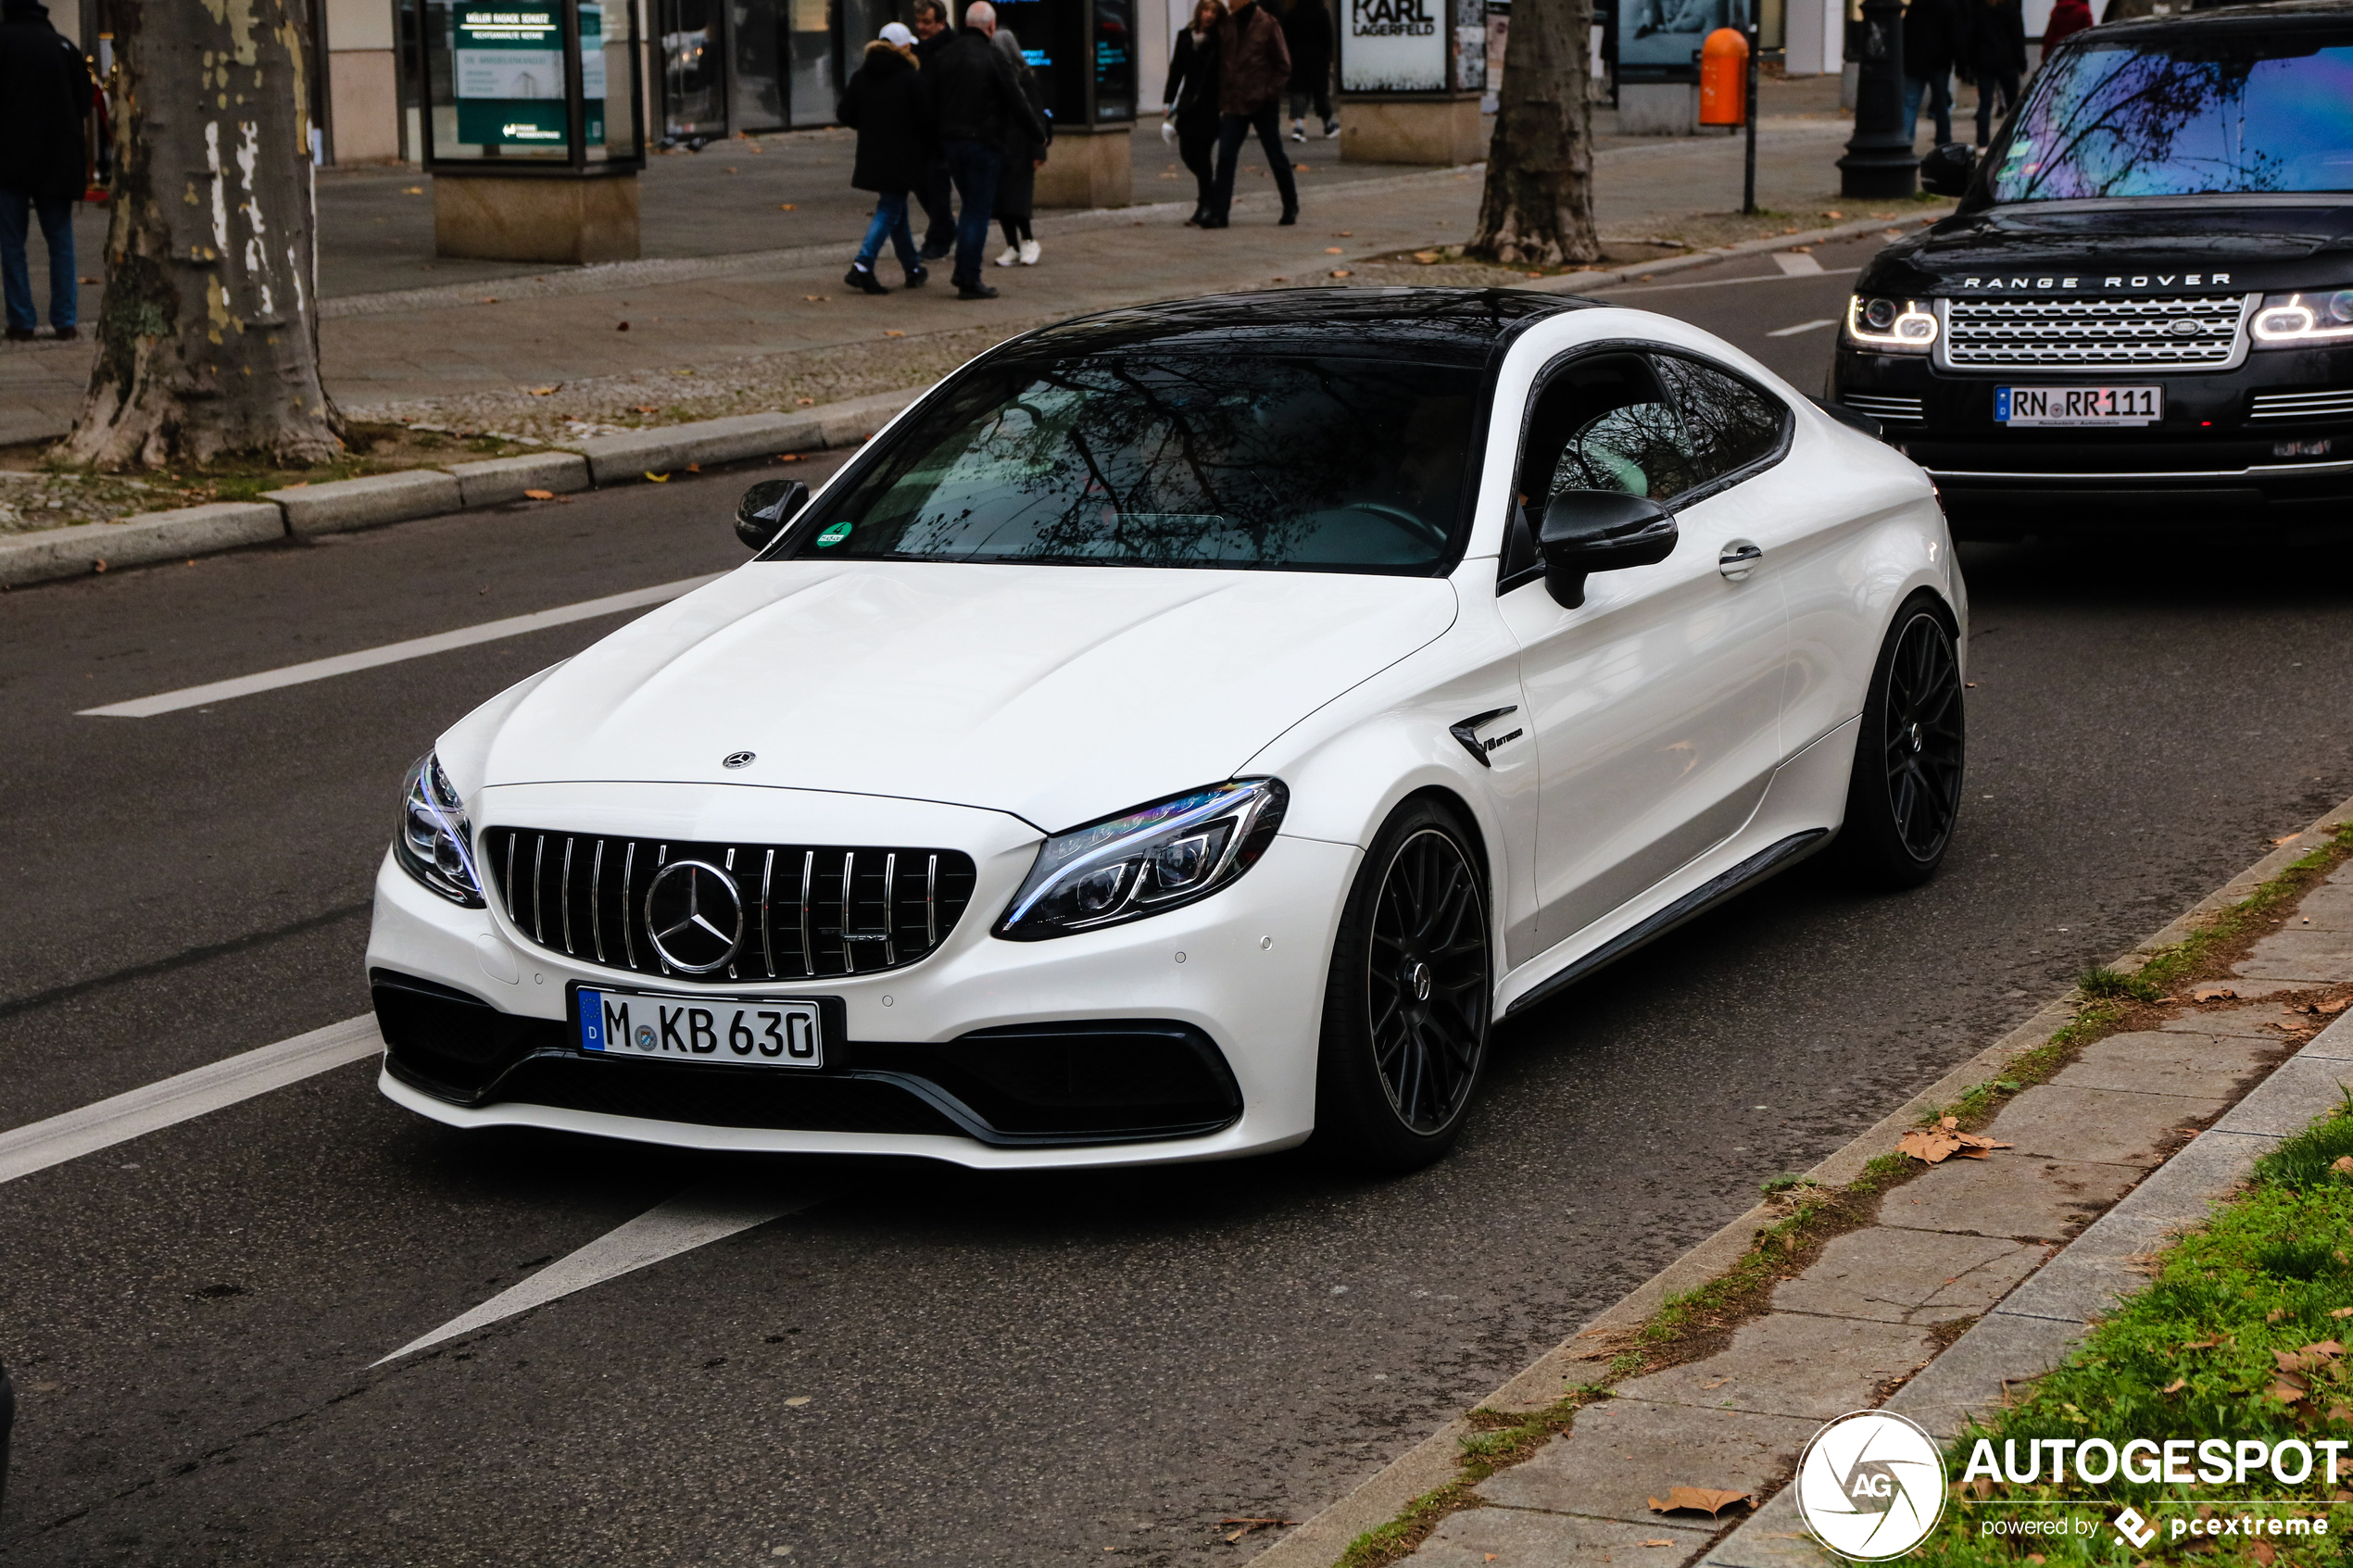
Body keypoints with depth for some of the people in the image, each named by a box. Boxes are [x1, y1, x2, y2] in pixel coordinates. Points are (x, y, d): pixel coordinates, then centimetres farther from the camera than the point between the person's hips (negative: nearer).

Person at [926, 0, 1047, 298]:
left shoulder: (942, 57, 5)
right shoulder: (992, 58, -11)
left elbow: (926, 103, 5)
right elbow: (1017, 103, -9)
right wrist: (1038, 133, 5)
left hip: (950, 142, 6)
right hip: (983, 142, -6)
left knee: (969, 206, 19)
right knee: (979, 210, 0)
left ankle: (962, 271, 16)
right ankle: (969, 281, -2)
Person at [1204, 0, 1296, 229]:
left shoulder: (1268, 25, -6)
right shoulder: (1225, 25, 4)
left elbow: (1283, 66, -3)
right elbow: (1220, 64, 10)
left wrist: (1268, 93, -12)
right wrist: (1222, 100, 4)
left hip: (1263, 105, -3)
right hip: (1234, 105, 3)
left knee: (1276, 157, 7)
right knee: (1225, 157, -7)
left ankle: (1291, 208, 22)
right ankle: (1219, 213, -7)